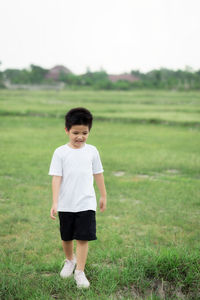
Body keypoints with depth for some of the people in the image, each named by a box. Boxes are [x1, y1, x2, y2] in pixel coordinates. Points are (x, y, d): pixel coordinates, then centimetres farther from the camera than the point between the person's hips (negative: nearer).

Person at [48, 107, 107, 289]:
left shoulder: (92, 151, 1)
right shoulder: (60, 153, -6)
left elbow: (98, 174, 11)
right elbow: (56, 178, -9)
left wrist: (103, 196, 16)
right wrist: (55, 203, -14)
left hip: (86, 203, 0)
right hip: (66, 204, 0)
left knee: (83, 238, -5)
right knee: (66, 237, 16)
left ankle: (80, 271, 6)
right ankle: (70, 260, 42)